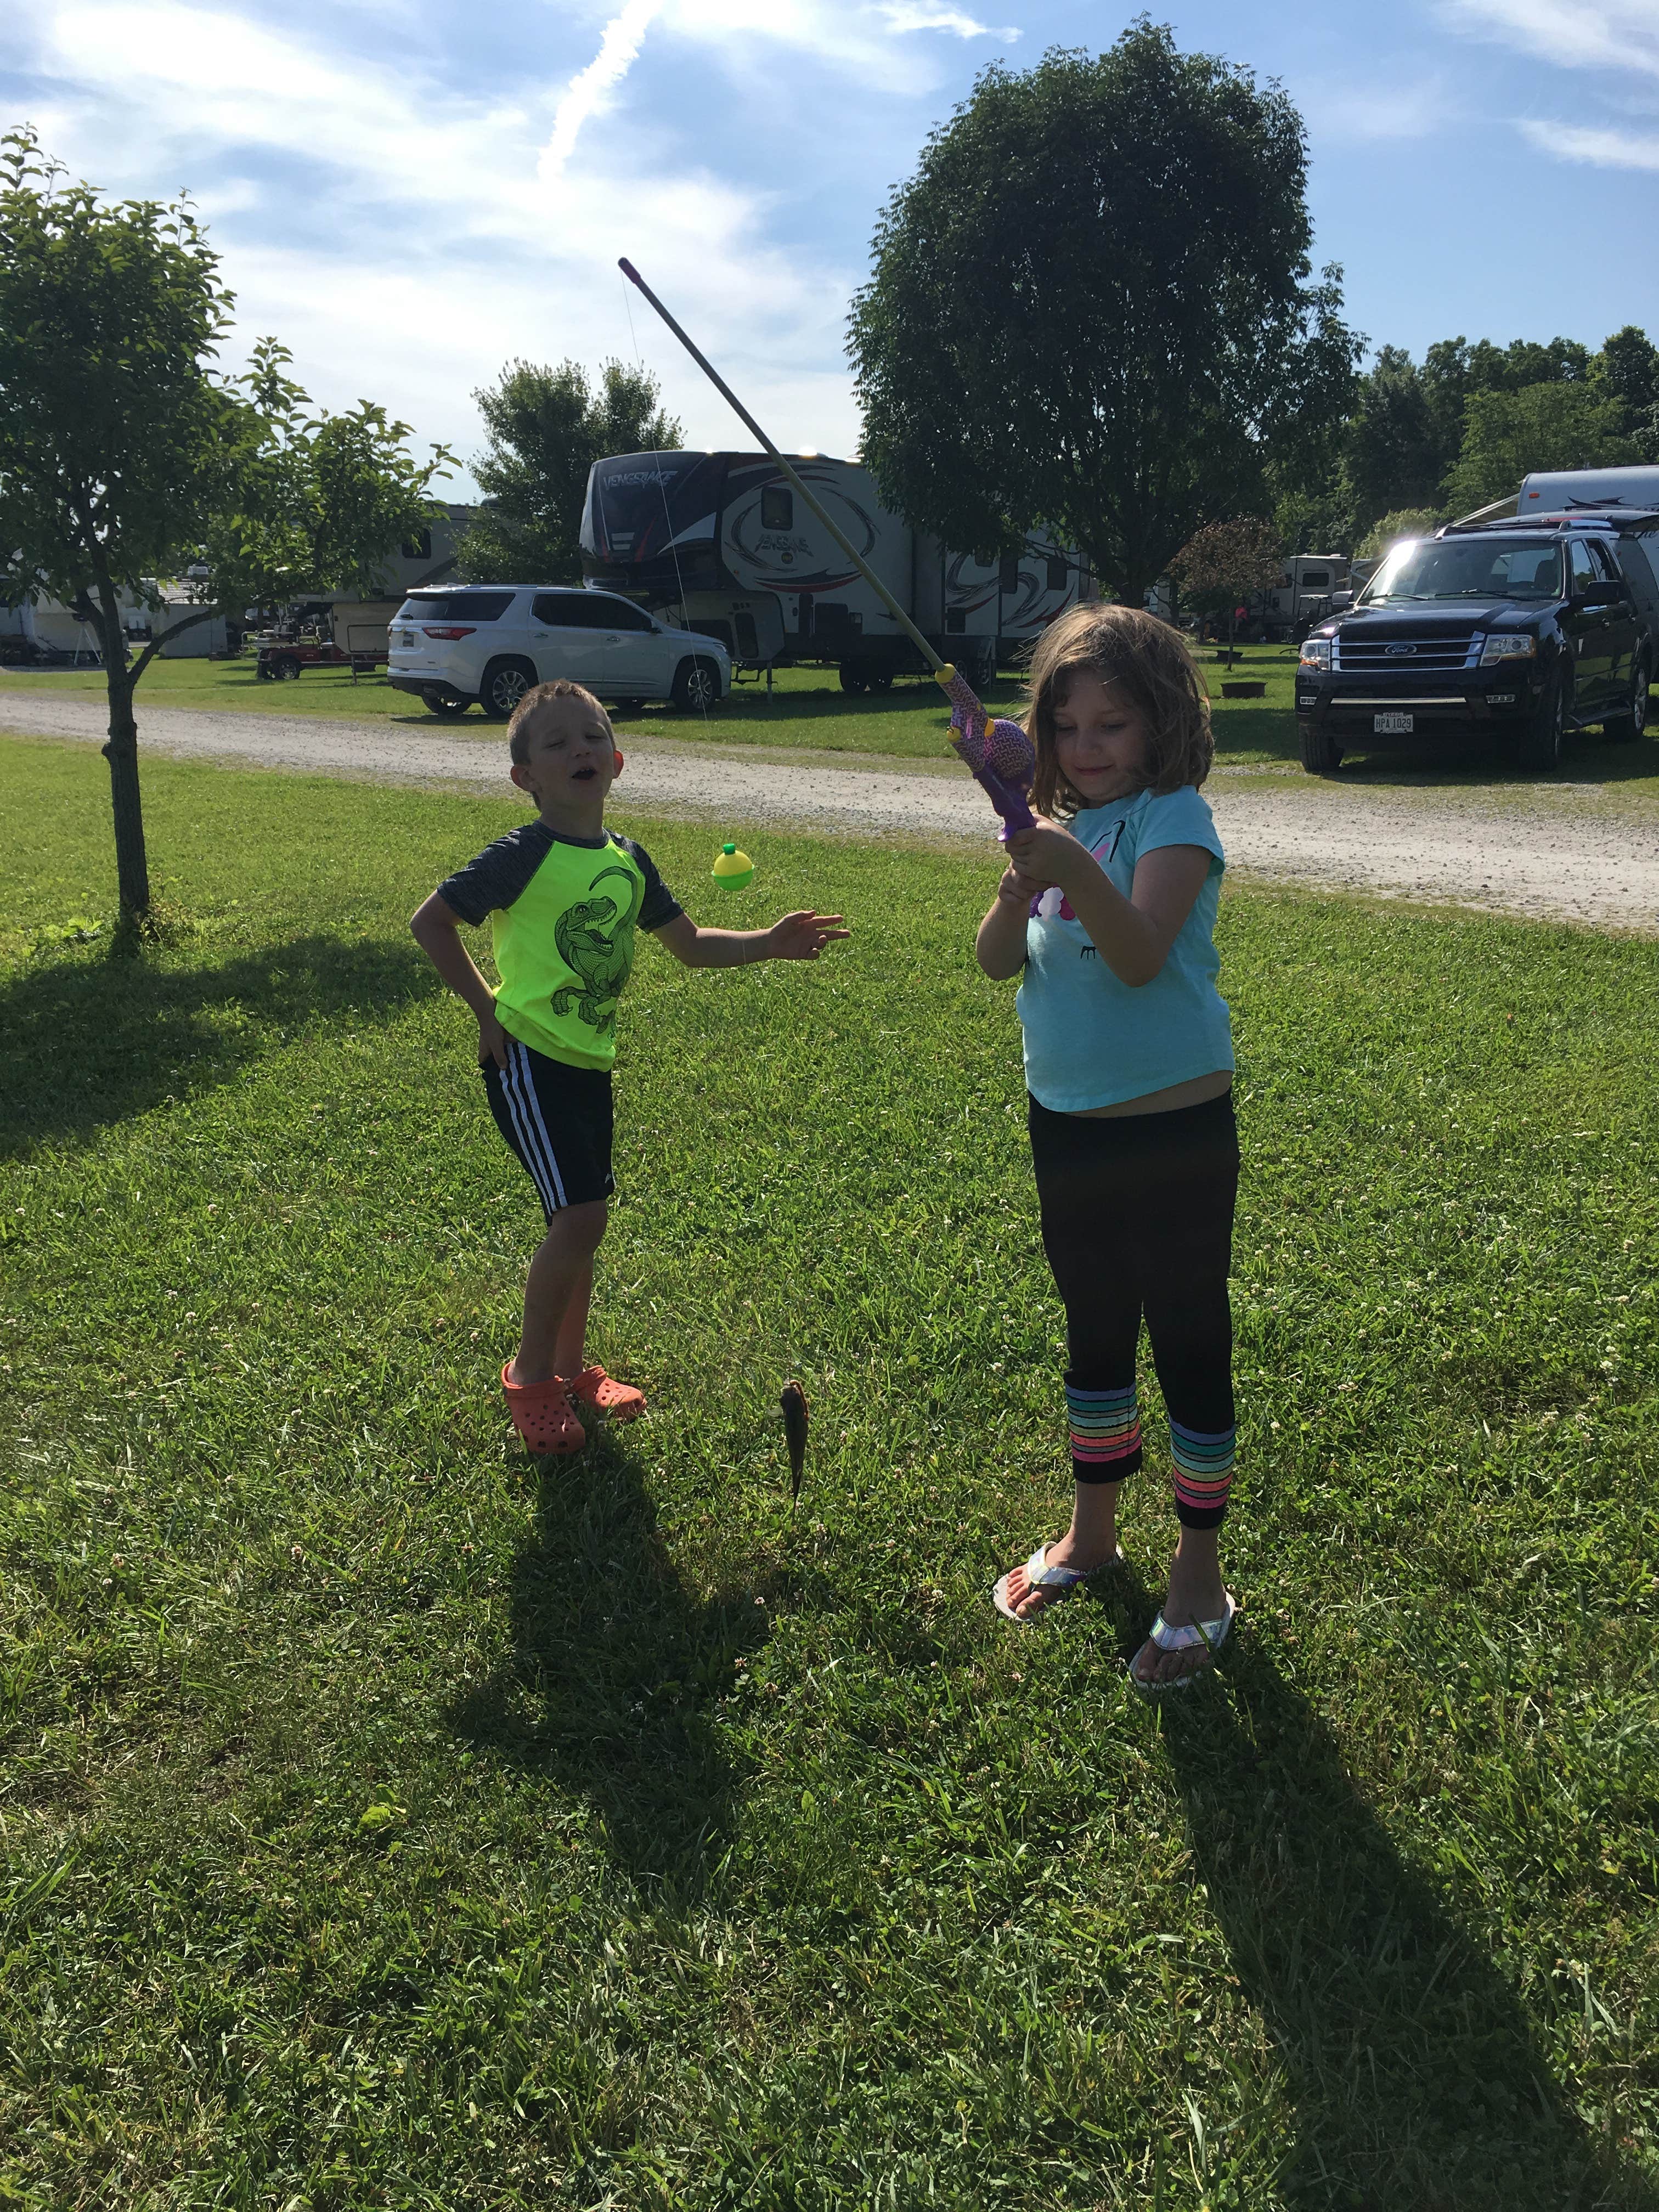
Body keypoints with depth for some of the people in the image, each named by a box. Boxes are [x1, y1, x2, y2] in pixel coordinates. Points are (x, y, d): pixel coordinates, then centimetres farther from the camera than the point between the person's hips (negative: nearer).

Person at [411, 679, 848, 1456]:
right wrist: (486, 1007, -8)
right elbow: (430, 921, -7)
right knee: (580, 1216, -12)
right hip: (530, 1060, -7)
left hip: (591, 1062, 7)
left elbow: (690, 945, 14)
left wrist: (771, 943, 1)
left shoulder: (628, 859, 7)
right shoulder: (522, 857, -13)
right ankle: (530, 1373, 7)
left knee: (581, 1217, 13)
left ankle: (569, 1366, 31)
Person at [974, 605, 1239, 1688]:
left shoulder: (1174, 819, -12)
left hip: (1173, 1129, -7)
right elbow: (997, 961, -3)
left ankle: (1201, 1575, 19)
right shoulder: (1061, 826, 7)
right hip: (1067, 1123, 7)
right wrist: (1021, 888, -22)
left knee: (1189, 1342, 4)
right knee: (1095, 1333, 20)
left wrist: (1076, 874, -43)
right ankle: (1092, 1531, 38)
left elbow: (1140, 955, -28)